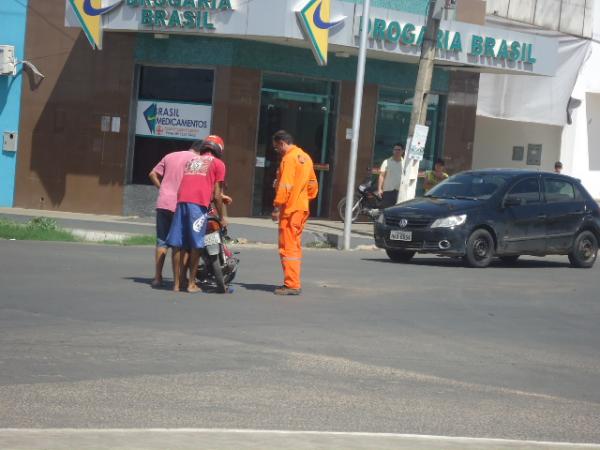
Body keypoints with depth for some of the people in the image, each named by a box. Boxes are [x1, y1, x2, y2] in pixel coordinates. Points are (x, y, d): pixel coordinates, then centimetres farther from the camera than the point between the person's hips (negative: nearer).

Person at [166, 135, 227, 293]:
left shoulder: (192, 160, 27)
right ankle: (191, 283, 3)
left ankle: (177, 283, 7)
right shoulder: (218, 163, 10)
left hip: (181, 201, 5)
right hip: (199, 204, -5)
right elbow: (216, 194, 5)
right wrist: (222, 217, 13)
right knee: (195, 245, 1)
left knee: (178, 245, 5)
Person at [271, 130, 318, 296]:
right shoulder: (305, 157, 16)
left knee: (288, 247, -8)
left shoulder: (289, 158, -13)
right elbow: (313, 184, 20)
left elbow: (285, 186, -20)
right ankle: (294, 282, 19)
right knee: (295, 246, 15)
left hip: (290, 209, -10)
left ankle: (291, 285, -11)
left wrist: (277, 207, -18)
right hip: (302, 208, 10)